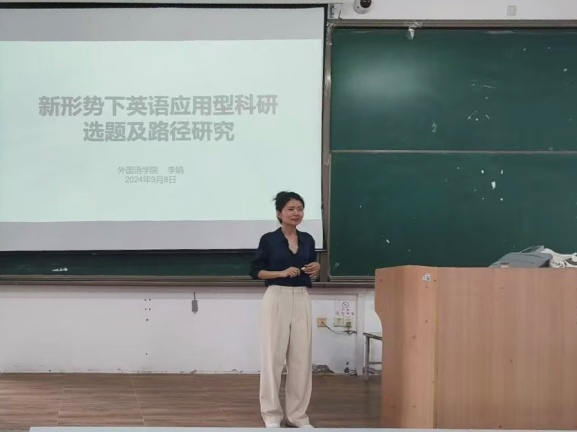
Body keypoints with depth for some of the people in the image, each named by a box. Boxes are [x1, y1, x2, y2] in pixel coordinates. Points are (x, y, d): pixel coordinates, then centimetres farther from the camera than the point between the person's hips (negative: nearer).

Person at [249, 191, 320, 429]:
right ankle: (272, 414, 7)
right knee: (273, 355, -2)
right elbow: (255, 271, -4)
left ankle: (297, 414, 14)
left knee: (301, 356, 5)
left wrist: (315, 269, -3)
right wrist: (282, 273, -16)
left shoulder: (307, 239, 10)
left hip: (301, 300, 5)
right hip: (277, 298, -4)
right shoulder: (269, 239, -4)